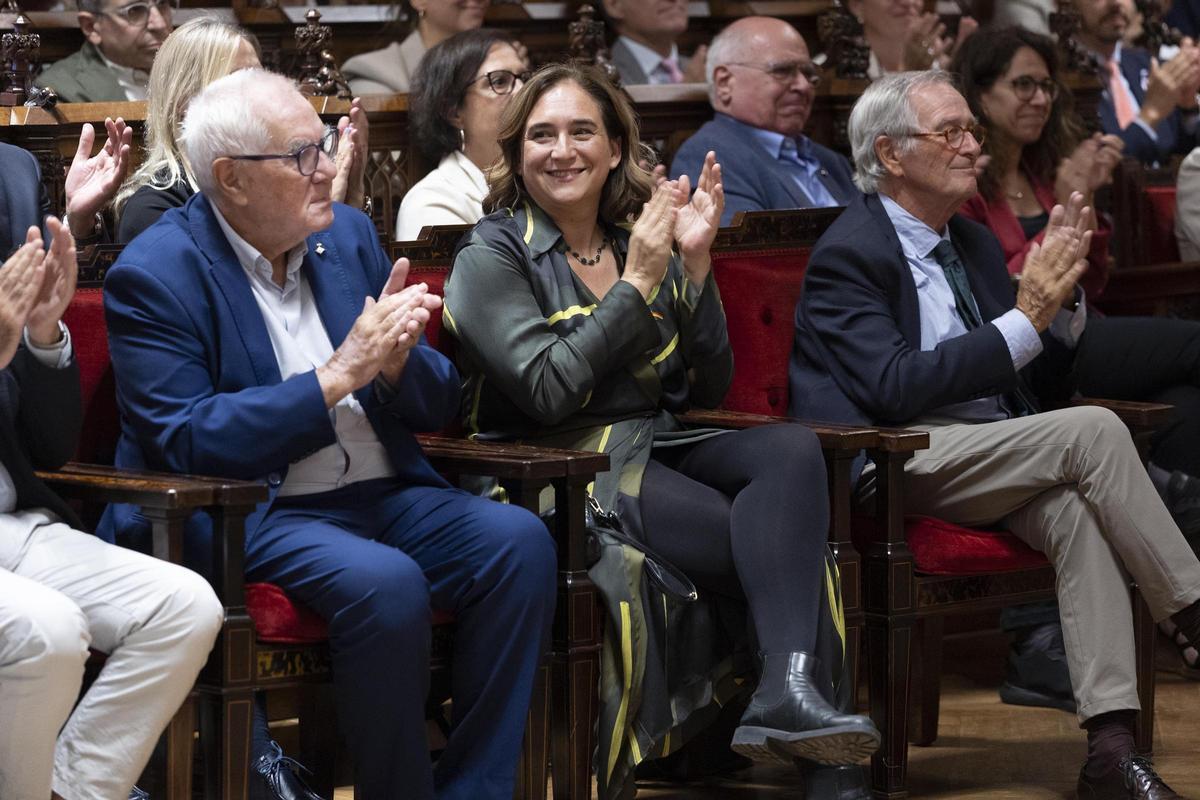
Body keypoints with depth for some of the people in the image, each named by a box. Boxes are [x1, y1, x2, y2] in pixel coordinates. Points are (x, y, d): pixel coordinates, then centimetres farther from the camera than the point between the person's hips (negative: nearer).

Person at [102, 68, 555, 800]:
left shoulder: (350, 234, 12)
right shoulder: (155, 274, -7)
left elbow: (437, 405, 15)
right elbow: (185, 441, -16)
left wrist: (396, 362, -11)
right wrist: (339, 375, -19)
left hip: (384, 493, 7)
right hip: (250, 514, -6)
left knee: (519, 541, -19)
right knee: (385, 582, -33)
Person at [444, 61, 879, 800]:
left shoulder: (645, 243, 16)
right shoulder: (493, 256, 0)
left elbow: (708, 388, 10)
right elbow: (548, 391, -14)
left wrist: (694, 266, -2)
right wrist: (638, 282, -14)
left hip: (654, 451, 5)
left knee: (792, 448, -28)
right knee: (769, 538, -29)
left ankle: (788, 692, -42)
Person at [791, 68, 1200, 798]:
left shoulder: (975, 244, 18)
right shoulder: (849, 253, -5)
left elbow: (1044, 385, 20)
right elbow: (896, 387, -19)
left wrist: (1062, 295, 0)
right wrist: (1026, 317, -18)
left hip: (998, 460, 6)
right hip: (893, 466, -6)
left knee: (1075, 506, -28)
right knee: (1094, 431, -26)